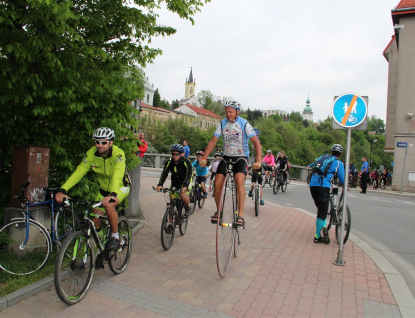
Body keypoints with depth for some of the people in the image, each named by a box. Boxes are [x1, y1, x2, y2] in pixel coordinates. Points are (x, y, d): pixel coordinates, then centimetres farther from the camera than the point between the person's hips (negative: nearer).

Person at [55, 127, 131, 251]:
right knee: (95, 219, -2)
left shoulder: (118, 153, -28)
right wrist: (63, 190, -36)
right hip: (103, 188, 4)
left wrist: (113, 194, -58)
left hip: (120, 186, -4)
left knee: (109, 206, -32)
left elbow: (118, 175, -42)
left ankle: (115, 236, -9)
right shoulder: (91, 153, -17)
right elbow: (79, 172, -24)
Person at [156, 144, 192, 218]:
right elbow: (164, 173, -24)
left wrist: (185, 186, -49)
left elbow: (188, 175, -33)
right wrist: (160, 184, -40)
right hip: (175, 182, 4)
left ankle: (187, 208, 1)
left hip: (185, 181, -4)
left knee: (183, 195, -30)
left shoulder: (186, 162, -24)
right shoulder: (169, 162, -15)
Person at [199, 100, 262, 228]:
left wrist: (258, 161, -29)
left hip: (241, 157, -3)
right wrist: (204, 158, -13)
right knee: (217, 183, -12)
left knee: (239, 180, -29)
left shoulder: (244, 124, -11)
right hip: (226, 157, 3)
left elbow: (256, 143, -15)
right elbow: (213, 141, -2)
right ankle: (218, 210, 12)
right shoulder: (222, 123, -1)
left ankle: (240, 215, -26)